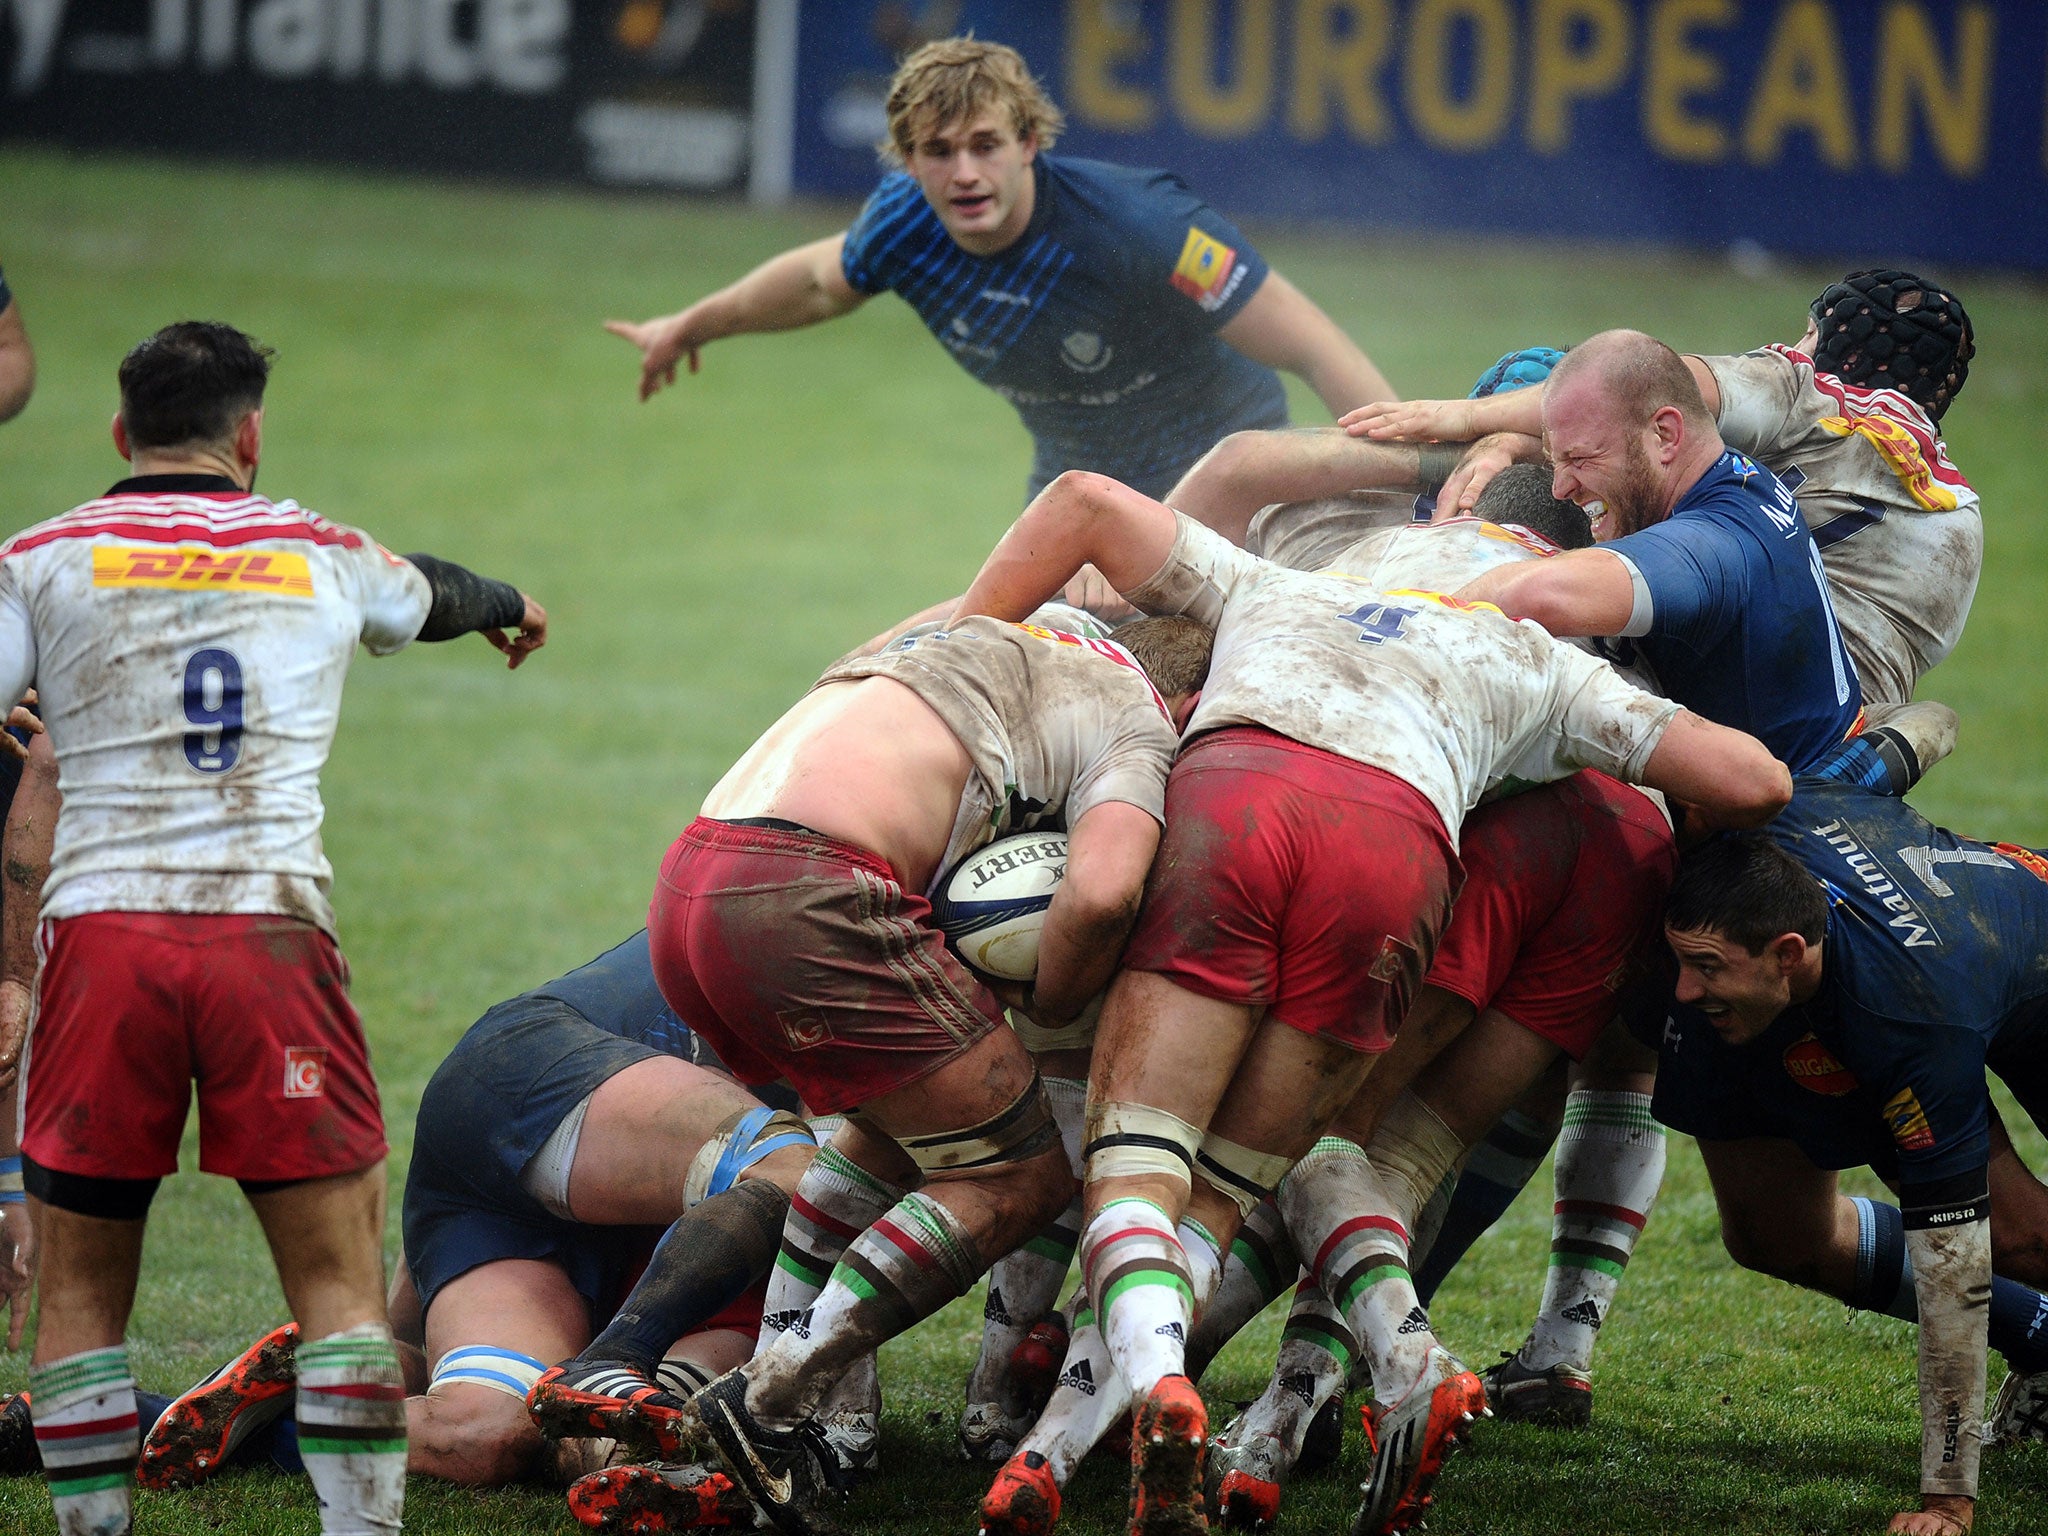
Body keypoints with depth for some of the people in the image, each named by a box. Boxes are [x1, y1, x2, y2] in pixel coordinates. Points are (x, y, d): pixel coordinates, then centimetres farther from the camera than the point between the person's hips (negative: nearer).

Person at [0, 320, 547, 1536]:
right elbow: (430, 594, 39)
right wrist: (511, 605, 60)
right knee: (341, 1282, 3)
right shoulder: (318, 555, 16)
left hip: (102, 931, 0)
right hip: (272, 929, 0)